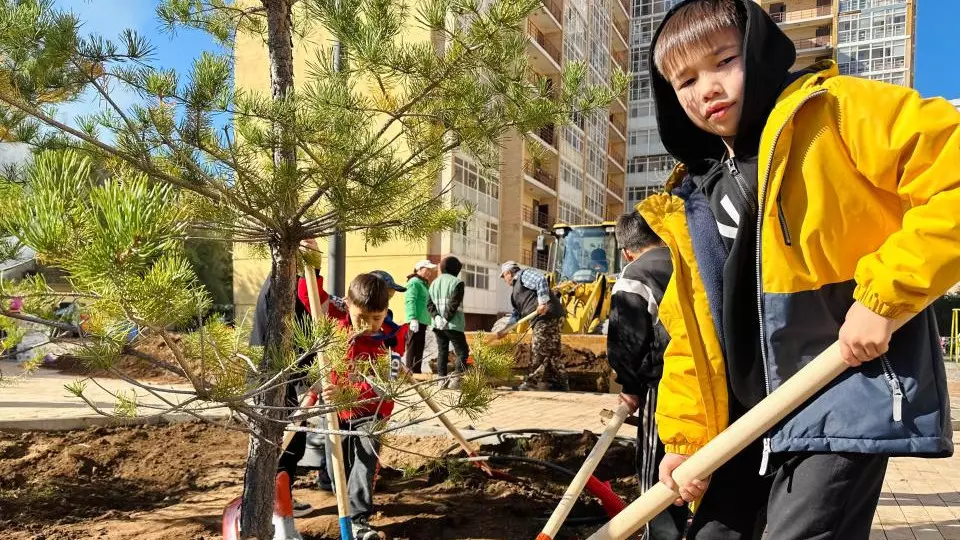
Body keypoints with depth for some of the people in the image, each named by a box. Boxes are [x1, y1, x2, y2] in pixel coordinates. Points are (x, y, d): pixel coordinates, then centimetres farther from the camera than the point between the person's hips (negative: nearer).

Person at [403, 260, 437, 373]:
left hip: (422, 321, 10)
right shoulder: (414, 282, -9)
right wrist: (413, 319, -26)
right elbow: (410, 301, -18)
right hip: (416, 321, -10)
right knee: (413, 348, -9)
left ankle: (417, 373, 20)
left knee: (419, 348, 14)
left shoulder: (423, 283, 21)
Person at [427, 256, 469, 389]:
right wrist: (447, 319, -14)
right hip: (453, 325, -6)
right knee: (462, 351, 1)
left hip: (438, 325, 6)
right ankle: (455, 380, -9)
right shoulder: (457, 282, -8)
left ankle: (442, 379, 11)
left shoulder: (434, 283, 13)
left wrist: (437, 317, -3)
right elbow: (454, 304, -17)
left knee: (442, 352, 13)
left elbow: (429, 304, 7)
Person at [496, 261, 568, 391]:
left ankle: (533, 382, -3)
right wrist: (505, 330, 27)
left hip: (547, 315, -10)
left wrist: (542, 302, -26)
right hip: (542, 319, 10)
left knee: (539, 352, -6)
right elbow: (517, 313, 31)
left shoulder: (524, 274, 1)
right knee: (550, 352, 10)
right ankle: (560, 383, 14)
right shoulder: (516, 288, 30)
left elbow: (541, 280, -18)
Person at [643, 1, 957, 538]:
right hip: (748, 415, 7)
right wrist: (688, 435, 8)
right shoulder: (693, 201, 10)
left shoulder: (838, 109, -7)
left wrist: (884, 293, -21)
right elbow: (691, 330, 12)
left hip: (847, 395, -6)